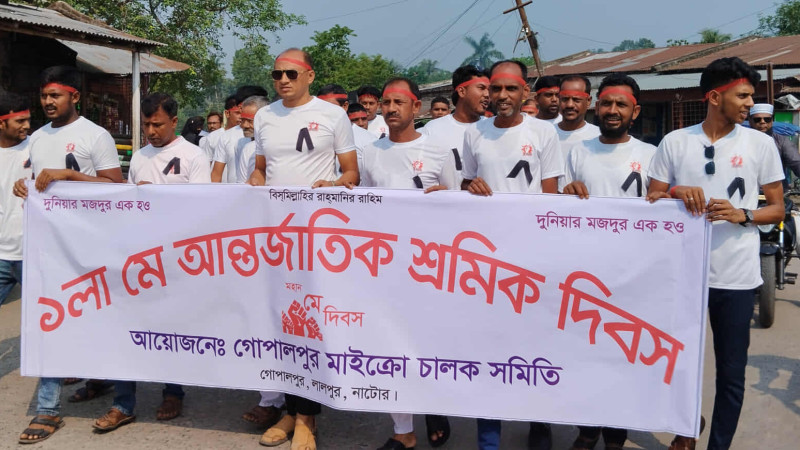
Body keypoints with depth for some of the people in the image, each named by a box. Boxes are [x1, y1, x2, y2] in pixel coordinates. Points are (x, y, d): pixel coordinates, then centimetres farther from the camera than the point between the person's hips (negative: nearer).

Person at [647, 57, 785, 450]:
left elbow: (777, 209, 6)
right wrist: (677, 191, -13)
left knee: (731, 373, 5)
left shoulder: (761, 144, 3)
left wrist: (742, 214, -13)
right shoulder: (674, 142, 3)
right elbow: (652, 201, 7)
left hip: (736, 276, 0)